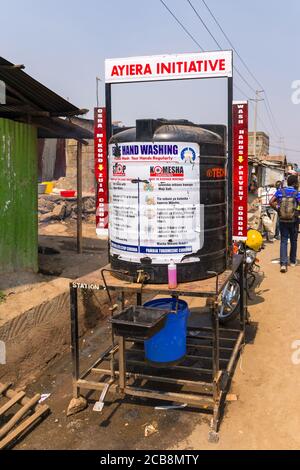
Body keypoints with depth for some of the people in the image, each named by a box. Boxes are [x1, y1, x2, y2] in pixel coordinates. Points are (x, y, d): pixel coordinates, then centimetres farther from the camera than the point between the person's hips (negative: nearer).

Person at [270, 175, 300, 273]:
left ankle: (283, 263, -11)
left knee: (283, 241, 2)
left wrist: (277, 209, 3)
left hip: (282, 220, 1)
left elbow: (271, 202, -8)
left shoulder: (280, 191, -1)